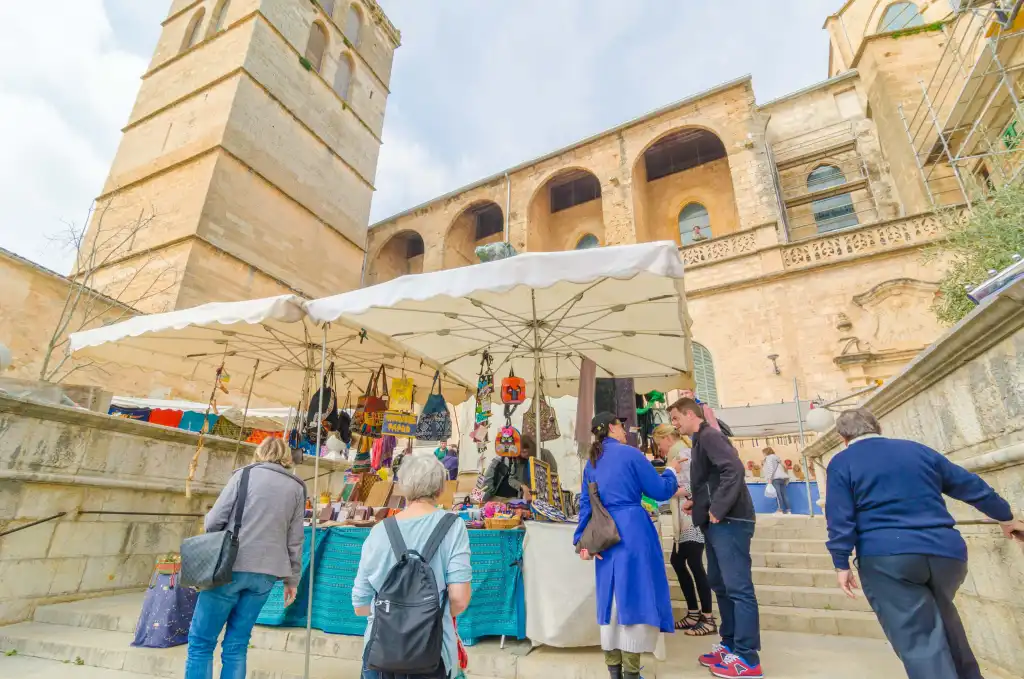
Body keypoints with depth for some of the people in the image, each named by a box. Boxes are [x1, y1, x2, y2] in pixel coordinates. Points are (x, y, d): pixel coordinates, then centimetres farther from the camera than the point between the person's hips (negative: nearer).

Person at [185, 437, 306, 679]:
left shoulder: (246, 474, -1)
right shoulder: (297, 488, 7)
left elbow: (215, 520, -4)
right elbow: (295, 540, 7)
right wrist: (292, 579, 16)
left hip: (231, 566, -3)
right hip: (265, 574, 3)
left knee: (201, 642, 10)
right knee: (236, 645, 14)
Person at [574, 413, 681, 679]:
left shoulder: (591, 463, 12)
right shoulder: (630, 454, -7)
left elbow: (586, 504, 9)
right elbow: (659, 491, -2)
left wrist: (582, 540, 8)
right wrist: (671, 476, 18)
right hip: (633, 531, -6)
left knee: (611, 597, 14)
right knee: (634, 596, 3)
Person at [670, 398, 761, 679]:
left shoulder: (709, 435, -12)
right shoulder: (702, 440, 17)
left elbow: (734, 469, -26)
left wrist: (717, 510, -23)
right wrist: (698, 502, 13)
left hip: (729, 522, -10)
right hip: (718, 523, 10)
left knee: (738, 588, -3)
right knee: (721, 585, 16)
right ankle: (730, 645, 27)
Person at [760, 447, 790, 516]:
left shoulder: (769, 457, 3)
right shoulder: (776, 457, 27)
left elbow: (770, 468, -12)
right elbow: (783, 467, 23)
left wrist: (769, 478, -17)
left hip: (776, 478, -8)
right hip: (782, 477, 8)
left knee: (778, 494, -11)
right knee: (783, 494, 6)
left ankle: (780, 510, -15)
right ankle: (787, 510, 4)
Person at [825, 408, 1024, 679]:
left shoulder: (842, 463, 0)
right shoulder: (919, 450, 14)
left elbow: (840, 519, -7)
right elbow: (972, 485, 23)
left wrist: (842, 564, -1)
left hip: (886, 557, -5)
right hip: (945, 552, 6)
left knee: (919, 641, 0)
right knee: (942, 621, 29)